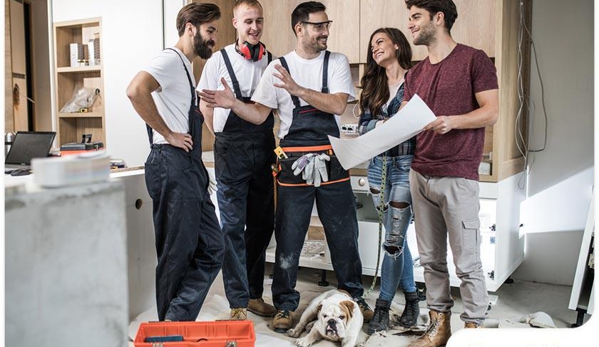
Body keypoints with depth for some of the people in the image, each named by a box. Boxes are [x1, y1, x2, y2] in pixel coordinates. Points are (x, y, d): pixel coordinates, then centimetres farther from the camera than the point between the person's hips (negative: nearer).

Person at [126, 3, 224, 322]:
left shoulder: (185, 67, 23)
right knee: (177, 255, -1)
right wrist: (168, 134, -20)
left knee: (211, 250, 7)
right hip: (173, 166, -10)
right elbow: (136, 91, -27)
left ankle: (174, 323, 10)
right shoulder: (171, 59, -8)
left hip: (189, 168, 10)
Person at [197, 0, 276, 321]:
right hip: (231, 152, -4)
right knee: (233, 226, -1)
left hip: (264, 150, 4)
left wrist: (268, 140, 5)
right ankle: (238, 303, 8)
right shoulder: (219, 61, -1)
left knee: (262, 223, 10)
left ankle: (254, 294, 24)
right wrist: (227, 140, 5)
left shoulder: (272, 62, 7)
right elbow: (205, 105, 5)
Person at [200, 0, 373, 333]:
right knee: (288, 237, 5)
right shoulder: (277, 67, 4)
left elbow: (337, 105, -11)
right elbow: (259, 115, 1)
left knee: (344, 234, 10)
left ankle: (353, 295, 30)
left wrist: (297, 89, -20)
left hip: (331, 161, 1)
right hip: (293, 164, 0)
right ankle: (285, 303, 21)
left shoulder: (337, 62, 4)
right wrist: (233, 104, -17)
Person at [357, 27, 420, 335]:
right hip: (378, 167, 6)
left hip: (405, 166, -6)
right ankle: (411, 298, 24)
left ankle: (382, 309, 4)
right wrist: (380, 124, -11)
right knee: (397, 236, 12)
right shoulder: (373, 85, 15)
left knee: (394, 239, -5)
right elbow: (362, 125, 9)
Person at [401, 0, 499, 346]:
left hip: (458, 176, -6)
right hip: (420, 175, 6)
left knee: (467, 261, 0)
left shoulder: (474, 60, -2)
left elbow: (491, 112, -7)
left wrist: (452, 121, -22)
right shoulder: (416, 73, 16)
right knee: (431, 259, 11)